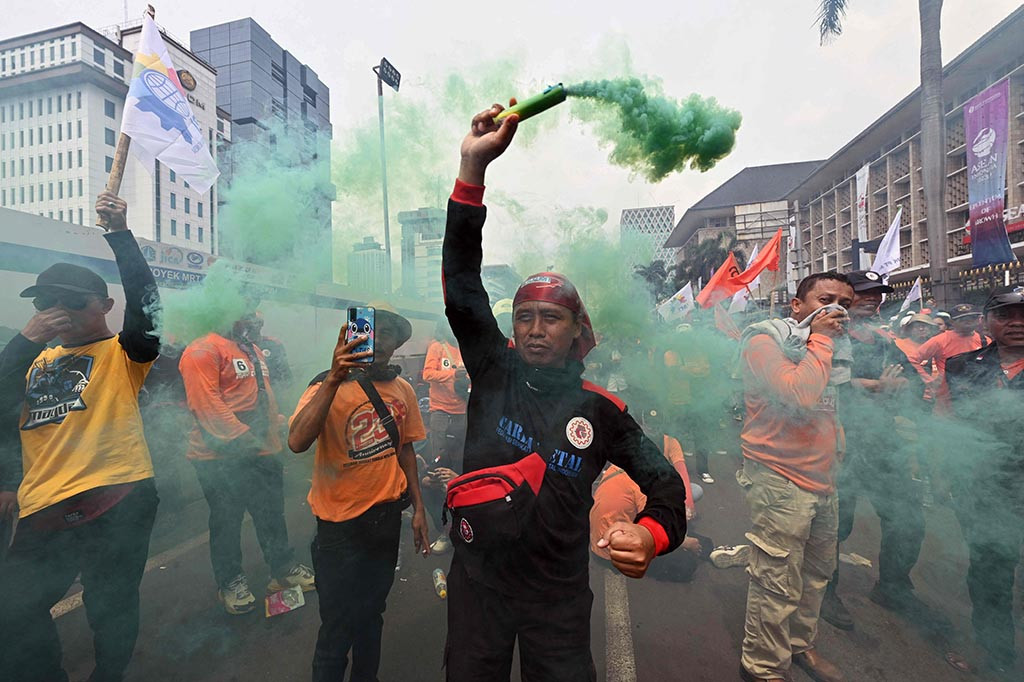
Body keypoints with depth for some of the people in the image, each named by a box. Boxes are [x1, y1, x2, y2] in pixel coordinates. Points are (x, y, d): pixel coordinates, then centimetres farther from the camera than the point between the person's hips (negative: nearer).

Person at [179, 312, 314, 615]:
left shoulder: (253, 350, 15)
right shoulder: (203, 350, -13)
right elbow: (206, 404, -22)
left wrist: (273, 440, 17)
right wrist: (242, 438, -25)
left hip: (261, 452, 8)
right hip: (221, 456, -8)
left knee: (272, 512, 16)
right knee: (226, 520, 10)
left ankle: (284, 568, 32)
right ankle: (230, 581, 30)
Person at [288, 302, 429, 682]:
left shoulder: (402, 390, -1)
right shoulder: (329, 386, -16)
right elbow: (297, 443, -32)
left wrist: (418, 508, 9)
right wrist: (333, 380, -40)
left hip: (388, 517, 5)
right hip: (341, 521, -5)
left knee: (372, 612, 24)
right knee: (339, 624, 11)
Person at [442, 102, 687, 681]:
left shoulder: (602, 410, -10)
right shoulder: (495, 373, -10)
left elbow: (665, 481, -1)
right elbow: (462, 286, -17)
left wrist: (651, 534, -23)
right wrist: (474, 168, -23)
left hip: (560, 595, 0)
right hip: (478, 579, 1)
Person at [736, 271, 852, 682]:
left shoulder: (832, 346, 15)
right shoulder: (766, 342, -12)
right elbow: (800, 393, -27)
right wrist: (820, 339, -17)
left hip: (822, 481, 9)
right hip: (780, 481, -9)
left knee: (817, 572, 19)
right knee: (778, 583, -1)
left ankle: (800, 643, 41)